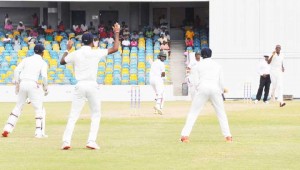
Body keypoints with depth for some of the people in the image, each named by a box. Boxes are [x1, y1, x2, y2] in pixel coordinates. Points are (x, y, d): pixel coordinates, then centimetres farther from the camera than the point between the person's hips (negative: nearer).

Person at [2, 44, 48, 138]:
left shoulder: (26, 59, 16)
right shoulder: (43, 63, 5)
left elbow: (17, 70, 4)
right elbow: (44, 76, -10)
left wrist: (17, 85, 7)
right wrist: (45, 88, 2)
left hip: (22, 84, 4)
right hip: (33, 84, -4)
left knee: (18, 107, 15)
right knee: (39, 108, 6)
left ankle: (7, 129, 5)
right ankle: (39, 132, -4)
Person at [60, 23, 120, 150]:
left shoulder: (75, 54, 4)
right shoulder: (96, 53, -2)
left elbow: (62, 61, 21)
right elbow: (115, 48, 0)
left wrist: (68, 49, 33)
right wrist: (116, 33, 11)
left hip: (80, 86, 2)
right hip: (92, 86, -2)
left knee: (73, 115, 3)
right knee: (96, 115, 12)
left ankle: (66, 141, -9)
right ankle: (91, 141, 1)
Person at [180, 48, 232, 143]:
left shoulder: (199, 65, 10)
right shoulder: (217, 65, 15)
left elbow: (196, 82, 4)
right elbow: (221, 81, 10)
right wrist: (222, 90, 26)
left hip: (202, 89, -1)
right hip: (215, 89, 1)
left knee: (193, 113, 2)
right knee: (221, 113, 13)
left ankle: (185, 135, -9)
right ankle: (228, 136, 7)